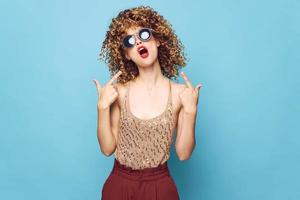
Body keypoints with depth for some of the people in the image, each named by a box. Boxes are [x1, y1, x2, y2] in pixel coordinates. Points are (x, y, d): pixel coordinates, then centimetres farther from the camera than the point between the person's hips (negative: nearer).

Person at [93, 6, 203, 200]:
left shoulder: (180, 93, -9)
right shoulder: (120, 92, -7)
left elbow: (183, 153, -7)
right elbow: (108, 148, -5)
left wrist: (190, 111, -18)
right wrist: (103, 106, -15)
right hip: (119, 184, 1)